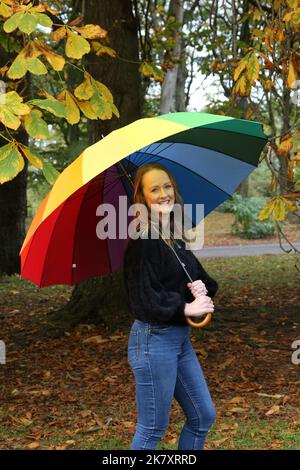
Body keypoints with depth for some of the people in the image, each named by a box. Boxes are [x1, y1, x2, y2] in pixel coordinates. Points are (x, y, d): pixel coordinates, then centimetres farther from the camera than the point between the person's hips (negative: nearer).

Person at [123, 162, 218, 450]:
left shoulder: (175, 238, 10)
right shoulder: (143, 241, -16)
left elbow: (198, 275, 14)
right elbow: (143, 299, -21)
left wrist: (202, 286, -8)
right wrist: (186, 308, -16)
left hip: (180, 338, 9)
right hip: (154, 339, -9)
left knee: (203, 416, 16)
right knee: (153, 429, 2)